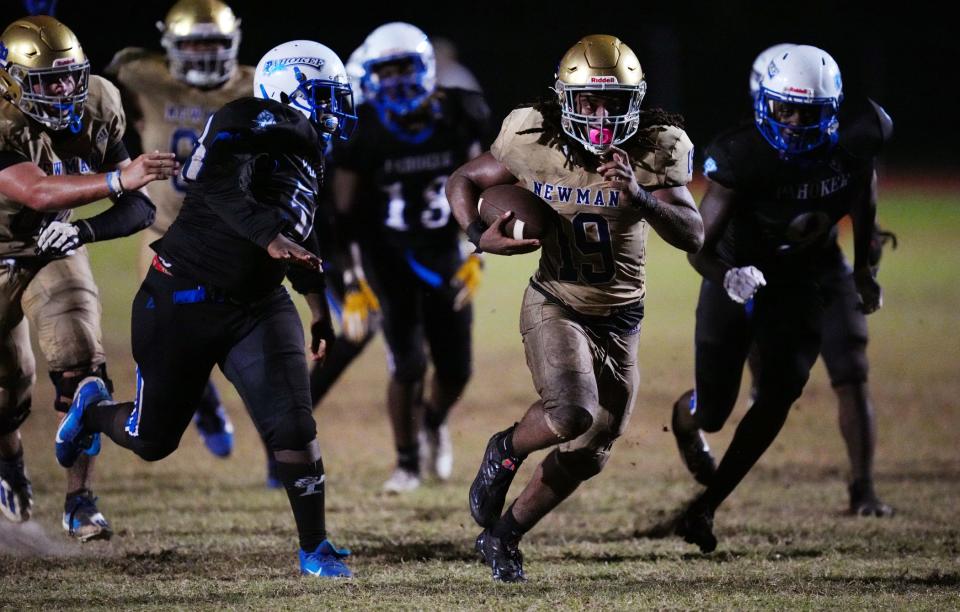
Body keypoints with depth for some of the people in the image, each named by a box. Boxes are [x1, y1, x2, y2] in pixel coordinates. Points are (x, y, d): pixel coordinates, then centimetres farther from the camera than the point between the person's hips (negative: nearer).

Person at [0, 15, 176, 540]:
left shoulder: (96, 114, -15)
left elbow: (140, 208, -15)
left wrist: (85, 230, -34)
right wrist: (120, 179, -56)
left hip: (55, 250, 2)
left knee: (81, 370, -16)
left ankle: (80, 499, -8)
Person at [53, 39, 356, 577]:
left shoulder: (308, 153, 12)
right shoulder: (251, 124, -16)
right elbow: (221, 189, -34)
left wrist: (321, 312, 29)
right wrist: (269, 237, -48)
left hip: (257, 307, 7)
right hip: (186, 302, -7)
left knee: (293, 423, -13)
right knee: (152, 440, 9)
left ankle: (314, 547, -4)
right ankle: (93, 408, 43)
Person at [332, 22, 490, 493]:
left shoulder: (455, 119, -10)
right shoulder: (364, 132, -17)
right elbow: (345, 214, -11)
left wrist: (476, 259, -1)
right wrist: (350, 282, -13)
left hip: (444, 254, 3)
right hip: (390, 258, -3)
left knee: (455, 369, 5)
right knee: (408, 363, -10)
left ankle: (434, 423, 38)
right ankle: (407, 462, 9)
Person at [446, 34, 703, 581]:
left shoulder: (654, 152, -16)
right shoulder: (532, 143, -14)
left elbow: (693, 235, -25)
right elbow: (464, 182, 3)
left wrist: (640, 196, -41)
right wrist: (480, 236, -16)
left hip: (619, 320, 3)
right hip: (555, 305, -3)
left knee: (586, 456, 10)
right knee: (573, 412, -29)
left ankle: (505, 536, 32)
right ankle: (506, 452, 4)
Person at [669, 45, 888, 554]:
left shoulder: (853, 147, -19)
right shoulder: (743, 158, -30)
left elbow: (865, 192, 7)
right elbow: (700, 248, -28)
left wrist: (862, 267, 10)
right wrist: (727, 276, -50)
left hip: (801, 283, 3)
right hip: (736, 278, -2)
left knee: (778, 396, -14)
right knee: (712, 411, 7)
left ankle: (705, 506, -1)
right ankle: (685, 416, 48)